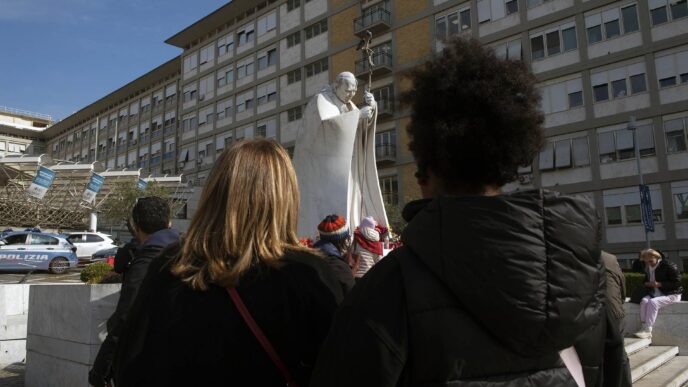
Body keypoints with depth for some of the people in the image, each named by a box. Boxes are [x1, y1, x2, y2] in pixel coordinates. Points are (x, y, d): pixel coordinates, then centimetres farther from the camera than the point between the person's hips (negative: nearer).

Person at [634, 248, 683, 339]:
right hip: (654, 294, 7)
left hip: (671, 294, -7)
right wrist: (647, 284, 1)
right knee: (644, 301, -25)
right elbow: (647, 281, 24)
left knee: (653, 302, -32)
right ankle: (644, 327, -27)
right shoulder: (647, 268, 9)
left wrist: (660, 284, -23)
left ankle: (647, 330, -30)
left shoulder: (669, 265, -14)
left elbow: (677, 283, -16)